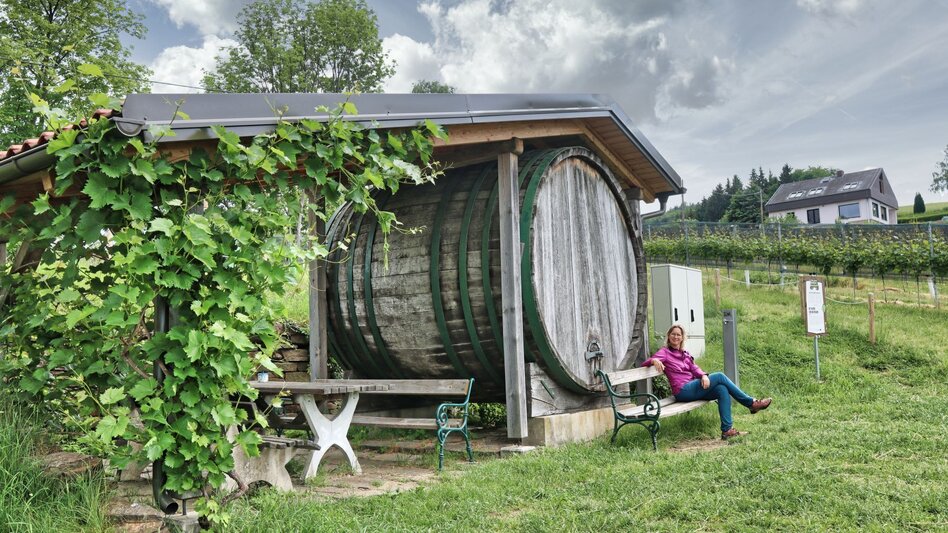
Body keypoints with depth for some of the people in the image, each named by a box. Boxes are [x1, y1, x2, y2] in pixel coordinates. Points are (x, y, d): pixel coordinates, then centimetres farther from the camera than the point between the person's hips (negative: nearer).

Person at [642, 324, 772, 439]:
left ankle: (727, 429, -25)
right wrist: (654, 360, -35)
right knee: (720, 376, -15)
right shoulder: (665, 352, 4)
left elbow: (694, 368, 11)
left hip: (693, 389, 7)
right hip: (683, 391, -7)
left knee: (722, 390, -21)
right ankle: (751, 403, -6)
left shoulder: (685, 354, 25)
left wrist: (704, 375, -13)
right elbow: (645, 363, -11)